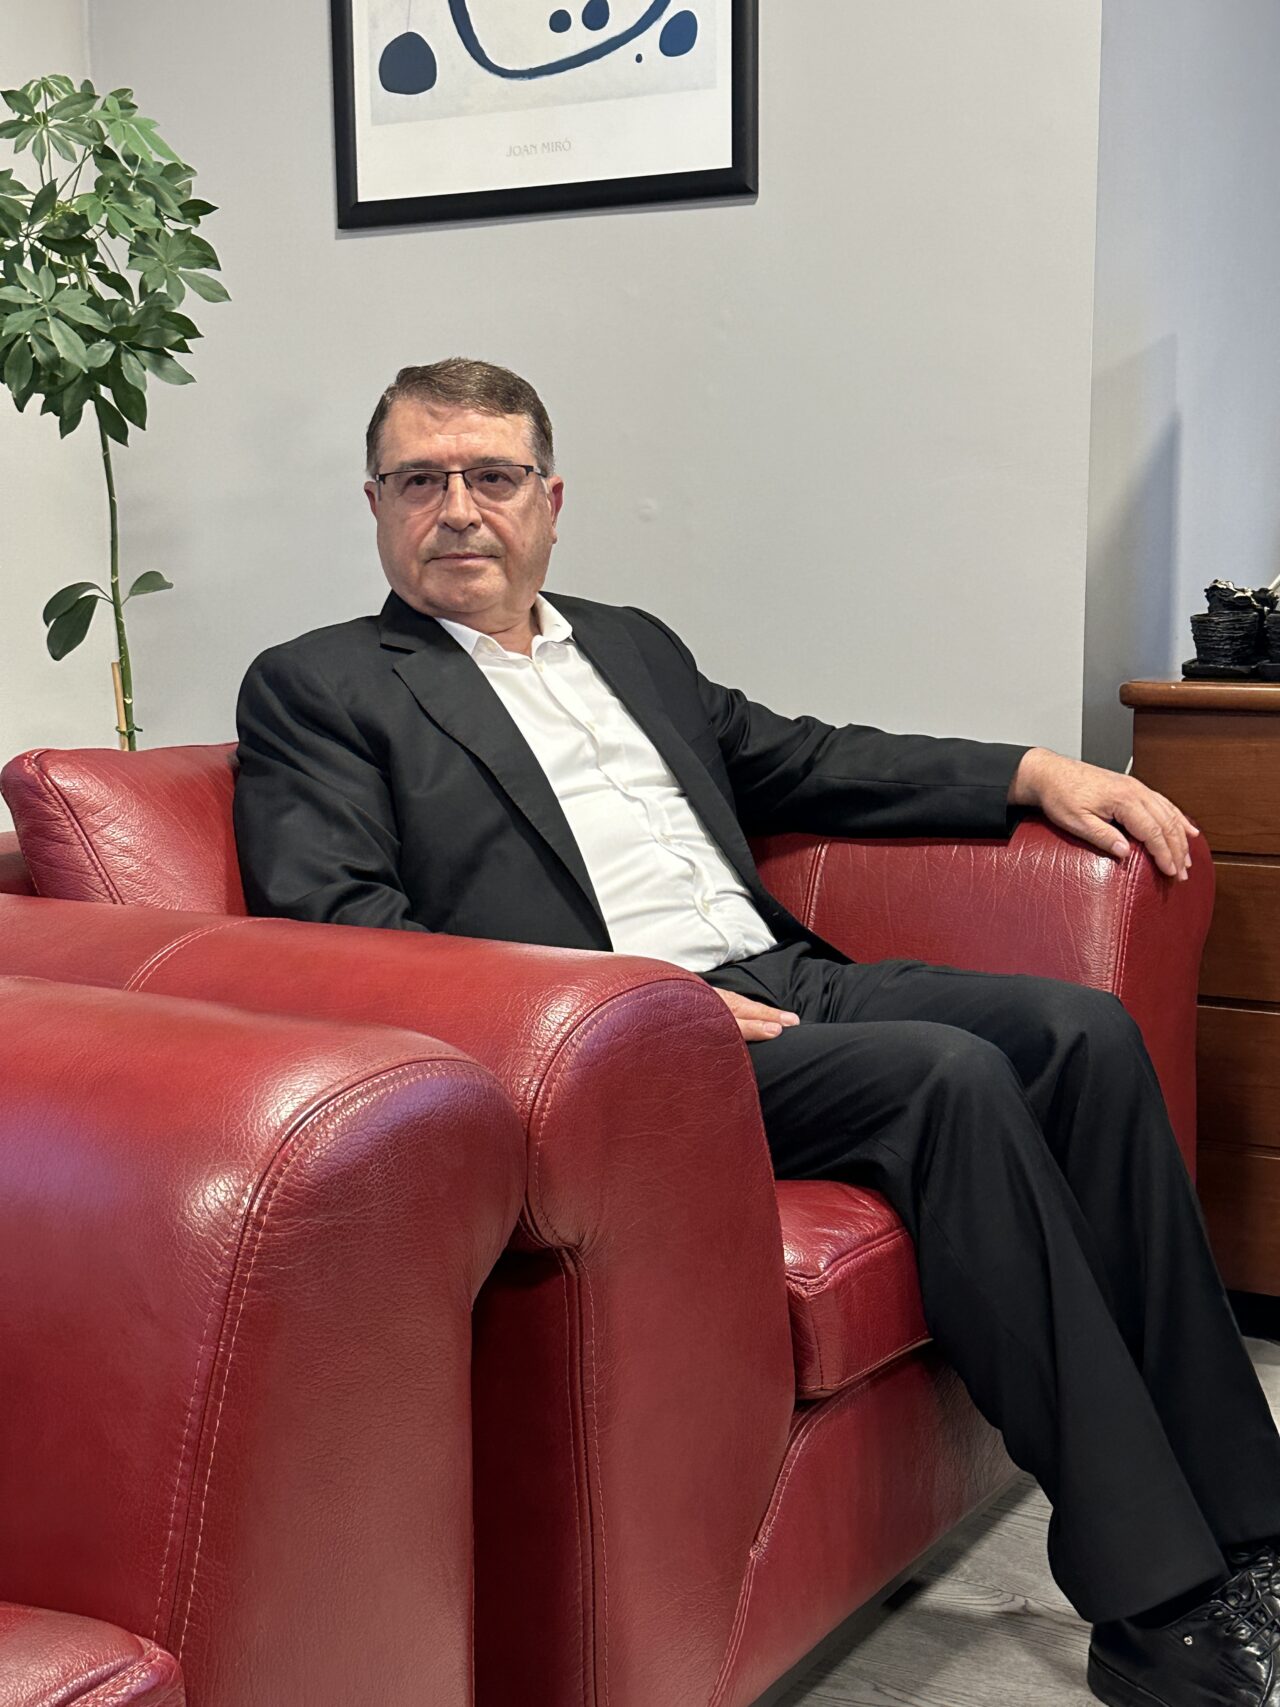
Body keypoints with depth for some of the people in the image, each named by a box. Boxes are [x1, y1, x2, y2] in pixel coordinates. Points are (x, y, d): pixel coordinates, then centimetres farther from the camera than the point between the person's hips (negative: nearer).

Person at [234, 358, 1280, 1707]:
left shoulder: (631, 645, 26)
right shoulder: (315, 688, 6)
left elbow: (801, 760, 31)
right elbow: (336, 923, -7)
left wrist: (1038, 771, 18)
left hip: (781, 980, 7)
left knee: (1082, 1031, -15)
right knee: (952, 1076, -27)